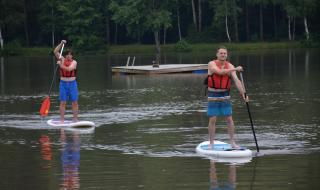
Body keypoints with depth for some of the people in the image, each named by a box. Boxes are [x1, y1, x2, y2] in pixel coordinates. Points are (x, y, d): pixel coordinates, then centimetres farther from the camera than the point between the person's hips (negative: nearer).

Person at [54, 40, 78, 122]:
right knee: (63, 102, -2)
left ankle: (75, 119, 7)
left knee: (75, 102, 0)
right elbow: (55, 51, -4)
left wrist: (61, 65, -29)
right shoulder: (62, 59, 4)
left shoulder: (74, 62, -3)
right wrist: (61, 43, -10)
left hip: (72, 83, -1)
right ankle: (62, 120, -1)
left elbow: (69, 69, -21)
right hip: (63, 83, 1)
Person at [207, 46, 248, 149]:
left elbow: (236, 81, -9)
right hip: (213, 95, -3)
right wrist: (235, 69, -34)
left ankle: (232, 142, 9)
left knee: (229, 119, 2)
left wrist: (243, 94, -20)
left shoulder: (230, 66, -1)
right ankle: (211, 143, 8)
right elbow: (219, 72, -30)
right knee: (212, 120, -2)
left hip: (225, 95, 3)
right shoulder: (212, 64, -10)